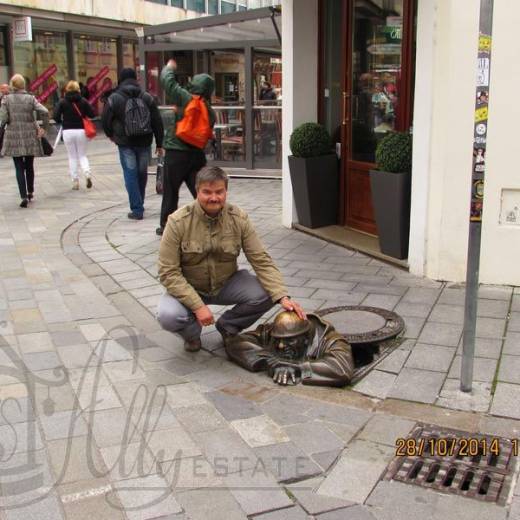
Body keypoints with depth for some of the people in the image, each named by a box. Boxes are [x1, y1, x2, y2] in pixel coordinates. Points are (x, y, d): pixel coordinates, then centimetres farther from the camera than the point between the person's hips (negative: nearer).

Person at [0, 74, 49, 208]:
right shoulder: (30, 98, -2)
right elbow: (44, 112, -14)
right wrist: (44, 127, -4)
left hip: (14, 137, -1)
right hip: (30, 136, 1)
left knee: (19, 168, 2)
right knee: (29, 166, 17)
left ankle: (24, 196, -10)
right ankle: (30, 192, 30)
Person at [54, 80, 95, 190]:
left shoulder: (63, 102, -1)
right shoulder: (83, 101, 0)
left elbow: (56, 116, -9)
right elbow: (92, 114, -4)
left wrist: (62, 122, 10)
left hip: (68, 132, -1)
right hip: (81, 131, 1)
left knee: (72, 157, 8)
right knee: (82, 155, 12)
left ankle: (75, 181, 6)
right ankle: (87, 174, -13)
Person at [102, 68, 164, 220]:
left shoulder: (114, 98, -5)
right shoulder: (147, 97, 2)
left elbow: (106, 120, 1)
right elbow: (157, 122, 2)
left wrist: (111, 135, 22)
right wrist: (159, 144, 9)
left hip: (125, 143, -3)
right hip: (144, 142, 3)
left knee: (130, 174, 0)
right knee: (142, 173, 15)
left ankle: (137, 209, -5)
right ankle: (139, 205, 28)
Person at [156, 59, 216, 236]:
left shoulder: (185, 99, -12)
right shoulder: (210, 111, 5)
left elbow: (166, 80, -7)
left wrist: (169, 68, 15)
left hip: (176, 153, -4)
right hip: (197, 154, 4)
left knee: (170, 192, 8)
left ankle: (166, 225, 18)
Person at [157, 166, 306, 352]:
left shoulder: (239, 218, -13)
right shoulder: (178, 222, -20)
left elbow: (262, 260, -14)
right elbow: (169, 272, -20)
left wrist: (283, 297, -28)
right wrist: (198, 306, -28)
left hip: (226, 284, 3)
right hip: (187, 288, -2)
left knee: (266, 293, -22)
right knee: (168, 316, -33)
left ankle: (227, 326, 8)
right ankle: (192, 332, 6)